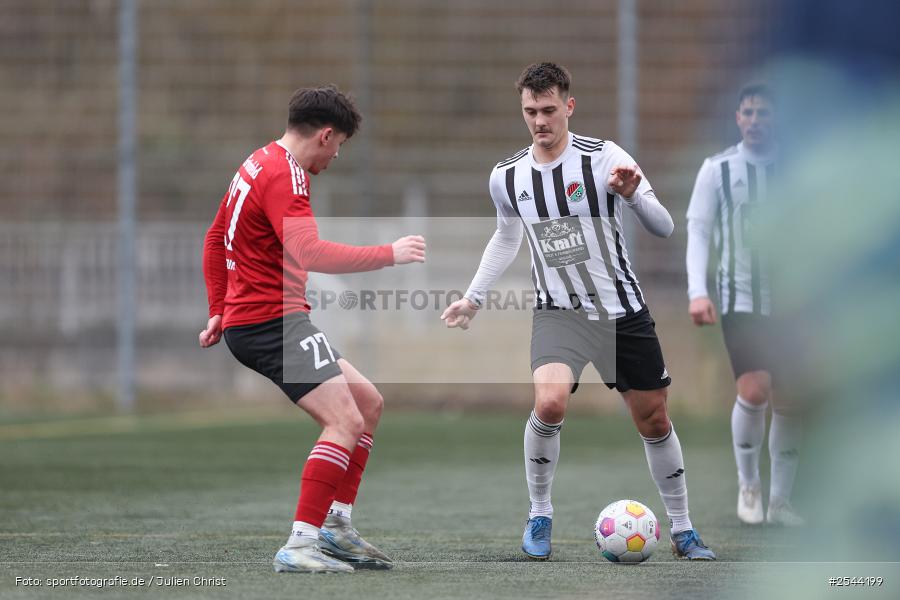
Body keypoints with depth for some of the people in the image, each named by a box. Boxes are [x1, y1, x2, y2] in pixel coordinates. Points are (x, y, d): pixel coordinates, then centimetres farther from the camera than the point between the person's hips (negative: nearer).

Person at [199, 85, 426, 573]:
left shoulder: (260, 164, 17)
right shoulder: (283, 176, -16)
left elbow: (214, 239, 27)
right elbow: (311, 254, -29)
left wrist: (219, 309, 28)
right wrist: (388, 255, -22)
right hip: (273, 321, -11)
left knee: (369, 403, 15)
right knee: (346, 422, -19)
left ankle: (337, 524, 13)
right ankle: (300, 545, -23)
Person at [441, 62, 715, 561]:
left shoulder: (605, 159, -13)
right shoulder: (507, 177, -2)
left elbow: (664, 229, -14)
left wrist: (633, 195, -33)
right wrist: (473, 298, 18)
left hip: (623, 311, 0)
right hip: (558, 311, 1)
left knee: (654, 421, 7)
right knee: (549, 402, -26)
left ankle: (682, 530, 26)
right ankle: (539, 516, -6)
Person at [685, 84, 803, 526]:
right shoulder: (717, 169, 1)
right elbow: (698, 229, -3)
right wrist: (697, 291, -14)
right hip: (741, 300, -2)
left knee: (788, 403, 1)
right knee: (754, 391, -17)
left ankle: (779, 501, 12)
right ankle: (748, 484, 5)